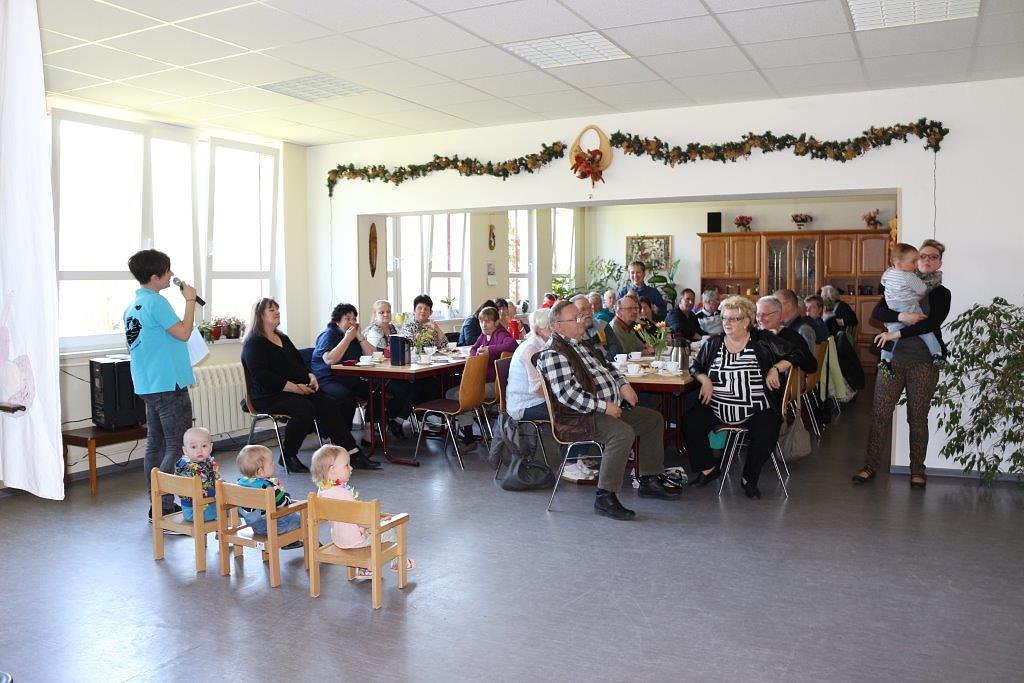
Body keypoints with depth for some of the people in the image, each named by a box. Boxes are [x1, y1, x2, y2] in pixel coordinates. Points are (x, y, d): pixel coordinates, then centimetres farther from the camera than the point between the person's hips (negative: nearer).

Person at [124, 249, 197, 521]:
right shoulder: (155, 302, -15)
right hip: (169, 384, -10)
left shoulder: (133, 305, 15)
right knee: (177, 447, -6)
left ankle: (159, 506, 20)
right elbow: (183, 332, -18)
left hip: (148, 384, 10)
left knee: (156, 444, 13)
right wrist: (190, 300, -9)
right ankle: (164, 507, -8)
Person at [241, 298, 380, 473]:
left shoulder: (283, 338, 23)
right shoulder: (253, 343, -4)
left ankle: (353, 453, -21)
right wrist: (294, 387, -21)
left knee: (329, 404, -16)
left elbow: (299, 363, 24)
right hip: (270, 396, -7)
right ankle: (287, 456, -13)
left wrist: (311, 376, 1)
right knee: (305, 409, -33)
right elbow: (262, 376, -16)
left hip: (299, 389, 8)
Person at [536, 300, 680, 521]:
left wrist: (623, 384, 11)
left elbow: (606, 366, 30)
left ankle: (650, 482, 17)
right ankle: (605, 497, -26)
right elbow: (567, 393, -25)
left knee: (654, 419, 13)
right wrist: (603, 406, -22)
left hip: (612, 408, 11)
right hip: (579, 417, -11)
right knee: (623, 432, -34)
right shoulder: (552, 353, -15)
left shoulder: (579, 344, 17)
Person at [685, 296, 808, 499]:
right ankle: (709, 467, 4)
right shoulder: (713, 344, 11)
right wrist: (704, 379, -2)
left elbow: (794, 355, 5)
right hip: (717, 410, 3)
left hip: (757, 411, -2)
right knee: (691, 424, -19)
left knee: (766, 434, -29)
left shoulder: (763, 341, 3)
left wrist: (776, 369, -10)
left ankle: (749, 478, -3)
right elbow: (695, 367, 18)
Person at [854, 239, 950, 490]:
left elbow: (931, 323, -12)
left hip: (923, 363, -2)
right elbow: (876, 312, -2)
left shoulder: (941, 293, 4)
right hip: (892, 359, 2)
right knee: (880, 413, 0)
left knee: (918, 417, 4)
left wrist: (895, 334, -16)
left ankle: (917, 470, 16)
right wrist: (901, 316, -19)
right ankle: (871, 465, 8)